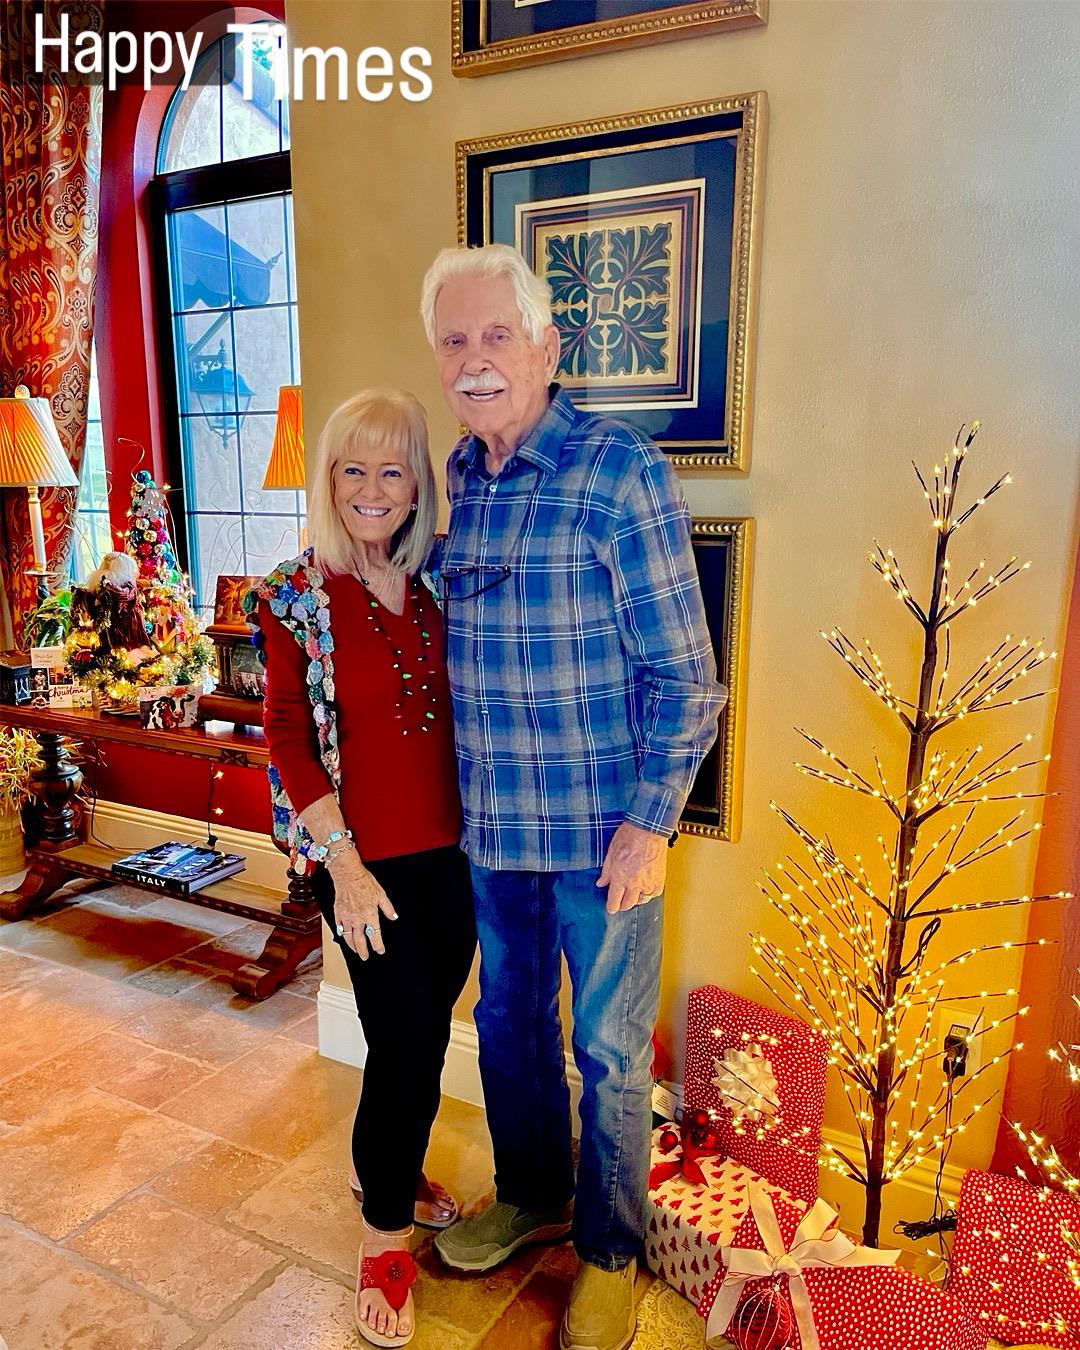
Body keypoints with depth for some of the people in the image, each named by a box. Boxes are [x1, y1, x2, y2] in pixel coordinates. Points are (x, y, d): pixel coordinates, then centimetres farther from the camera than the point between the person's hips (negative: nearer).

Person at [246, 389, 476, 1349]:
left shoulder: (437, 582, 3)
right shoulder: (298, 596, -8)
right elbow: (289, 738, -9)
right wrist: (344, 862, -14)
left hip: (451, 851, 4)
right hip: (366, 860, -4)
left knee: (425, 1031, 17)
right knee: (406, 1039, 1)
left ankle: (394, 1170, 44)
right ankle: (384, 1237, 25)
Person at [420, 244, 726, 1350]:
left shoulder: (619, 470, -15)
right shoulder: (458, 476, 5)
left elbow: (684, 671, -14)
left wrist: (649, 823, -15)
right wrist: (462, 792, 13)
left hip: (602, 831, -6)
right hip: (493, 824, 6)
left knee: (608, 1051, 13)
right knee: (509, 1021, 22)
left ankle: (609, 1253, 38)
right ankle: (529, 1198, 48)